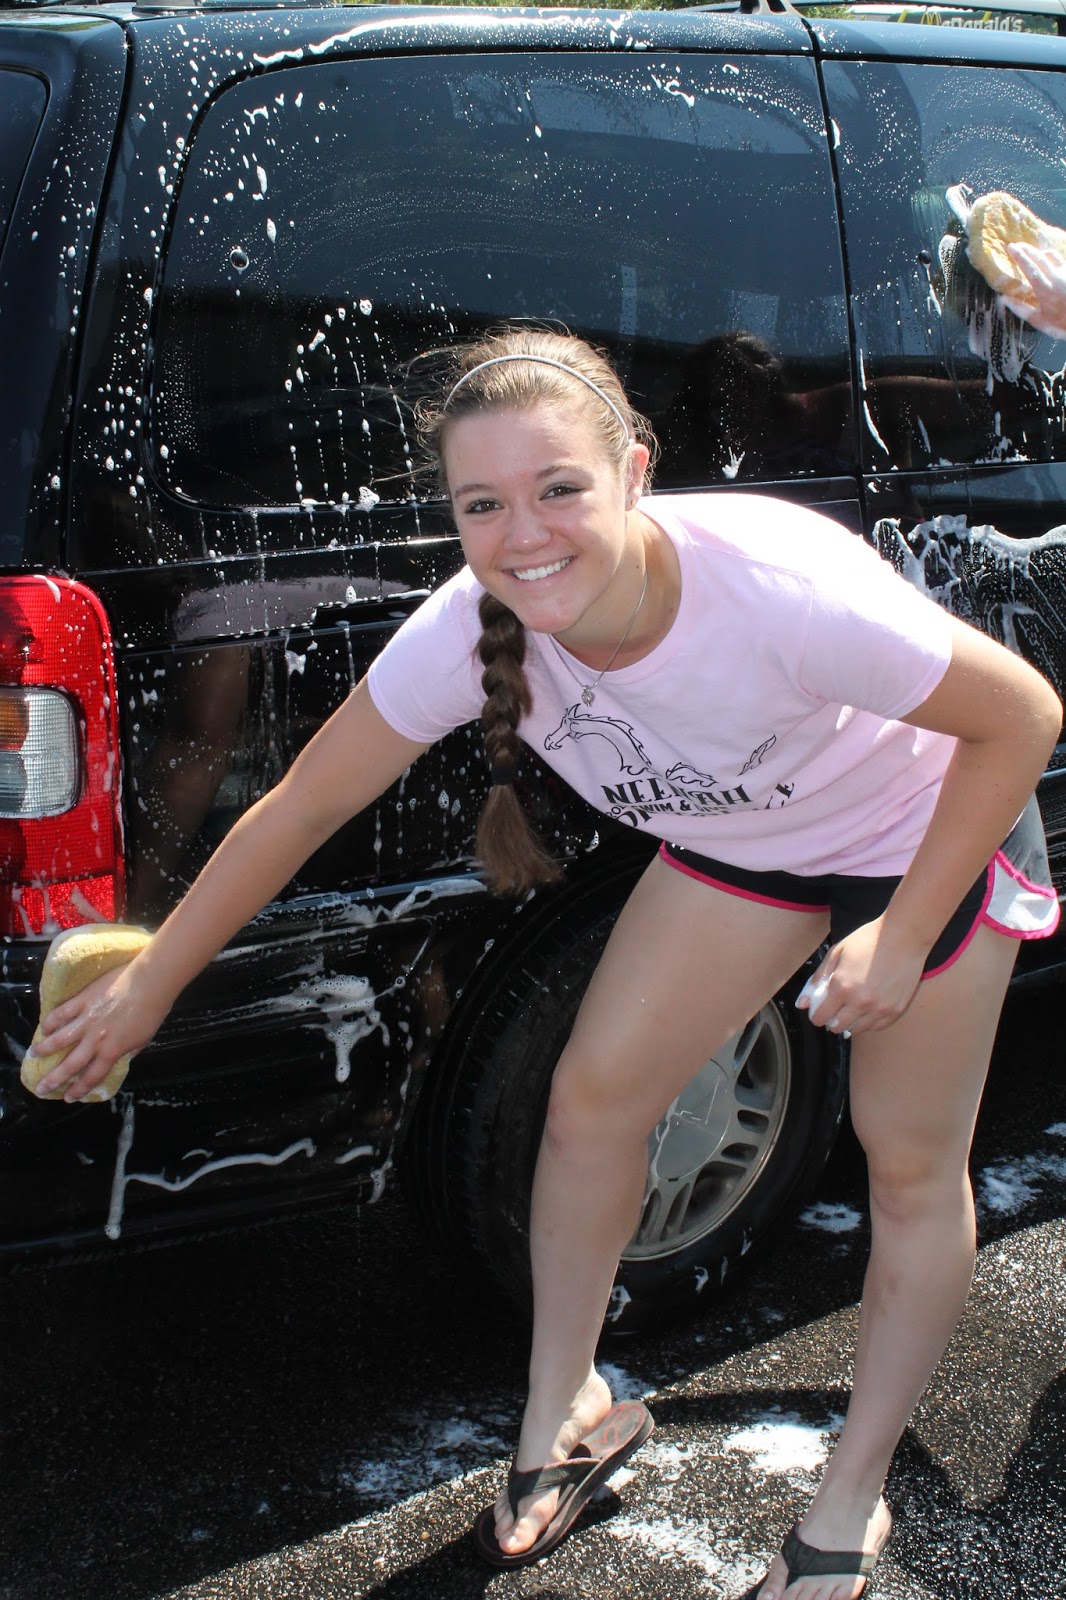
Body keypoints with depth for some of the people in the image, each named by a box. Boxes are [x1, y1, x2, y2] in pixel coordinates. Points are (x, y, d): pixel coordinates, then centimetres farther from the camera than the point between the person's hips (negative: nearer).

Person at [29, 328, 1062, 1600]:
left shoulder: (781, 589, -42)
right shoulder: (466, 634, -28)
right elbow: (303, 805, -15)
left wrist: (903, 935, -24)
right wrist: (146, 987, -8)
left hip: (928, 838, -3)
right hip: (733, 842, 4)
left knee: (910, 1166, 6)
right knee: (593, 1096, 1)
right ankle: (567, 1415, 25)